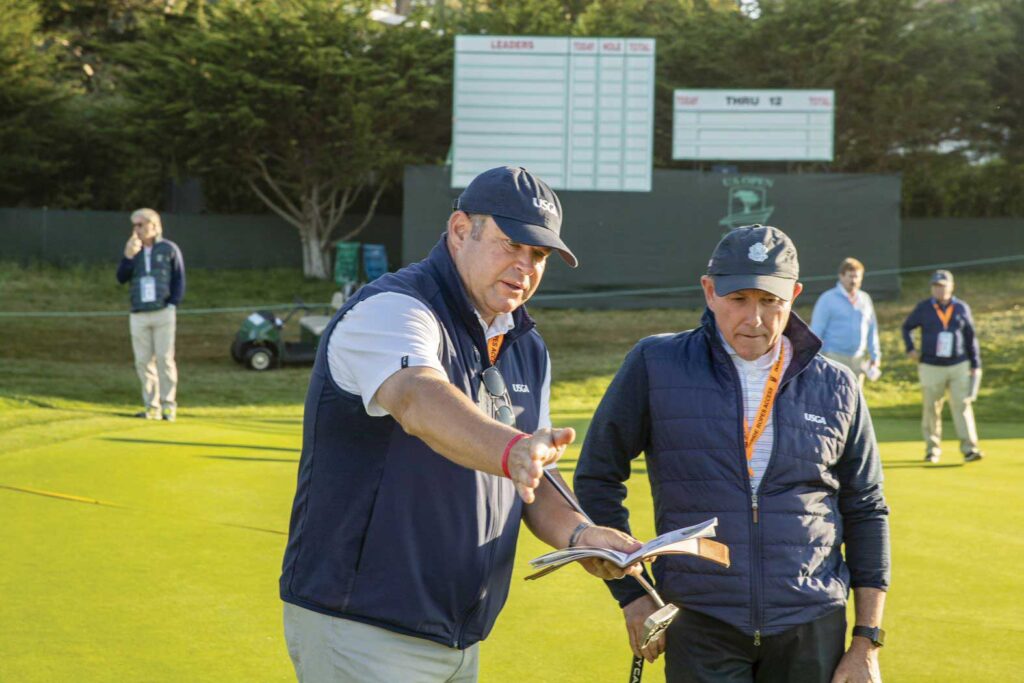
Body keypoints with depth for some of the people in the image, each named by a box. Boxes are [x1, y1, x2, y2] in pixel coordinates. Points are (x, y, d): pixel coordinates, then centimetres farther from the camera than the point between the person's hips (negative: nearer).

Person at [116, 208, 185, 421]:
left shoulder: (169, 249, 2)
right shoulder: (133, 250, 12)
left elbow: (179, 279, 3)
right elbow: (122, 278, 2)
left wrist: (173, 304, -6)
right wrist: (128, 257, -12)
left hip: (163, 313, -4)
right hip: (138, 315, 4)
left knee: (165, 359, -6)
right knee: (143, 361, 2)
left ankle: (168, 405, -2)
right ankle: (151, 406, 7)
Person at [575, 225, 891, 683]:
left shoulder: (836, 388, 5)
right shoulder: (655, 366, 0)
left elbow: (865, 514, 10)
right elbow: (597, 478, 6)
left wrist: (867, 643, 5)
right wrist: (630, 593, 1)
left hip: (812, 632, 2)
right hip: (701, 629, -2)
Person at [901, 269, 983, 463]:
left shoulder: (962, 308, 3)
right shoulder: (923, 308, 0)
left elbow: (971, 338, 8)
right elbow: (906, 327, 14)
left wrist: (976, 365, 6)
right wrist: (910, 349, -1)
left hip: (959, 366, 0)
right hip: (931, 367, 0)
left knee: (962, 405, -8)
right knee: (931, 409, 4)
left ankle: (969, 449, -10)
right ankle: (932, 449, 16)